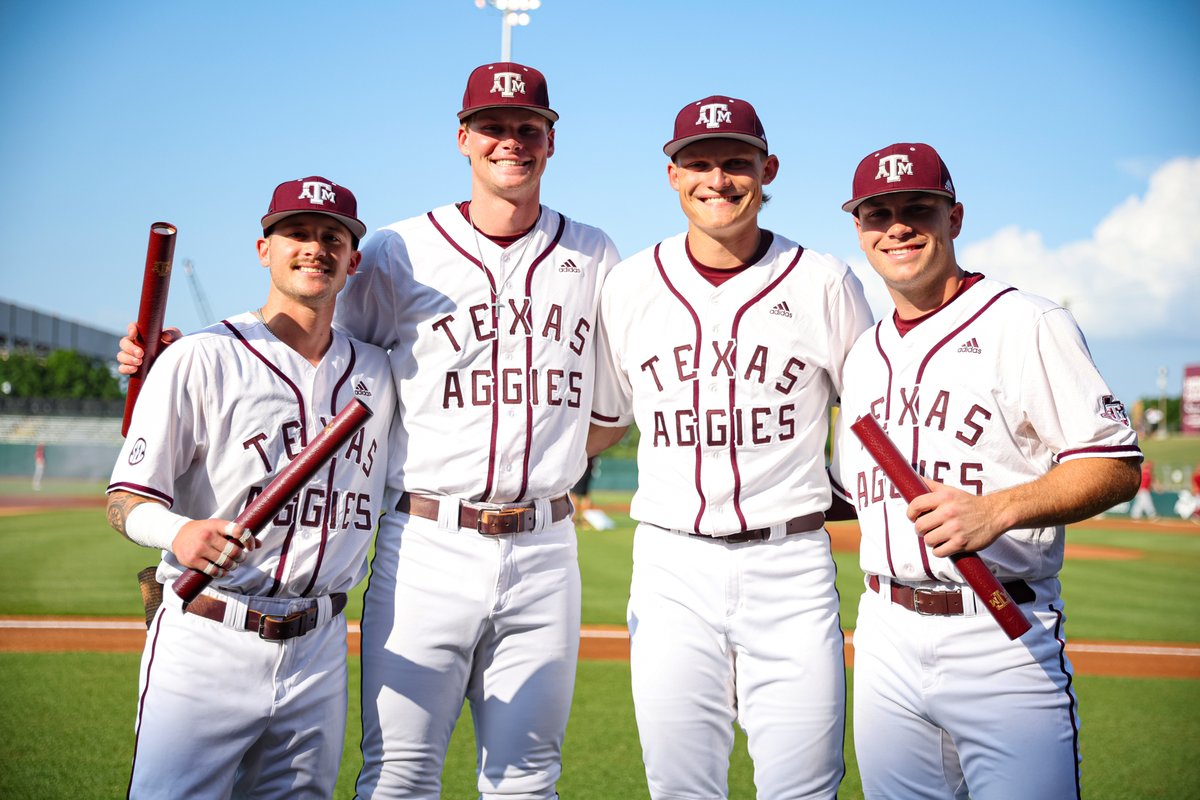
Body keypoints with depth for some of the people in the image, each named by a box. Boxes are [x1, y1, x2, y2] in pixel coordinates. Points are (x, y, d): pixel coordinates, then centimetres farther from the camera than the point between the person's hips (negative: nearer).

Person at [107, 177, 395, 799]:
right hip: (206, 649, -4)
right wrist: (179, 532, -29)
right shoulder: (201, 358, -6)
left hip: (320, 652, 5)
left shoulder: (376, 373, 10)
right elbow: (126, 501, -9)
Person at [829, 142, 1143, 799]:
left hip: (1002, 642, -5)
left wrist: (998, 509, -23)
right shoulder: (864, 353, 17)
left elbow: (1117, 466, -10)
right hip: (886, 639, 6)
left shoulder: (1028, 325, -4)